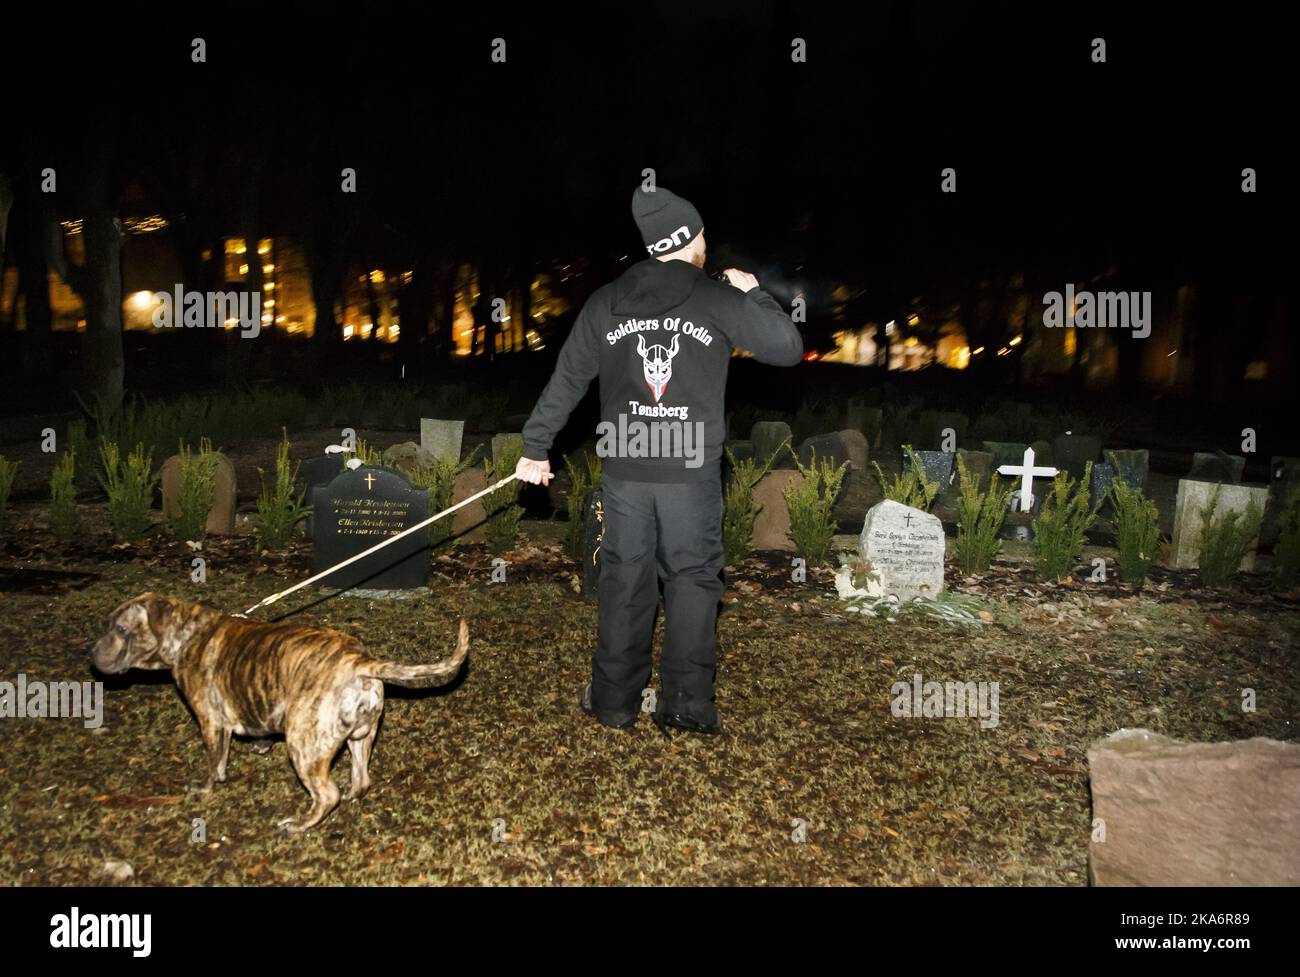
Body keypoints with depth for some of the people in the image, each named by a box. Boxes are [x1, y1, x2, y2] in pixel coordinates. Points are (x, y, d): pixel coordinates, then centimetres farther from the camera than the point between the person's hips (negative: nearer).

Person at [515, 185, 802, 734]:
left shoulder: (606, 303, 5)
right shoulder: (720, 300, -4)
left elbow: (566, 380, 8)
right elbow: (788, 349, 0)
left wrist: (536, 447, 15)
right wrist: (753, 295, 15)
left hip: (624, 470, 2)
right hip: (693, 471, -2)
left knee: (624, 578, 11)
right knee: (693, 578, 8)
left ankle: (615, 700, 19)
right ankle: (687, 704, 10)